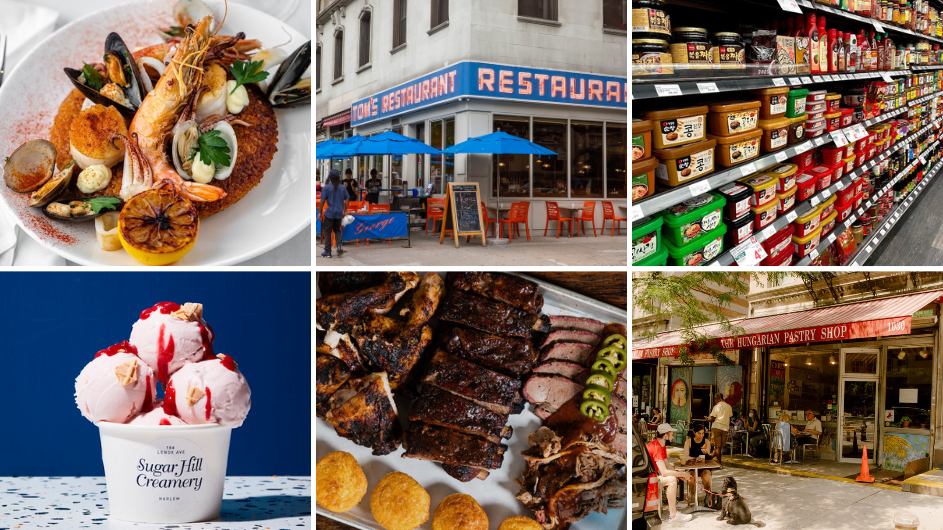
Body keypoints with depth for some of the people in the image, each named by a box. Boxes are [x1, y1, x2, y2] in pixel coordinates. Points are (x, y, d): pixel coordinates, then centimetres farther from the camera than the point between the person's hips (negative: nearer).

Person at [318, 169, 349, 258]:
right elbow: (347, 200, 8)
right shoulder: (343, 188, 3)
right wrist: (345, 211, 18)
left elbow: (322, 201, -10)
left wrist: (320, 212, -2)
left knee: (327, 231, 6)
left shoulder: (326, 188, -8)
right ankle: (339, 245, -4)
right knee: (337, 230, 19)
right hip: (339, 213, 4)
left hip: (329, 213, -4)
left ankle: (327, 252, 7)